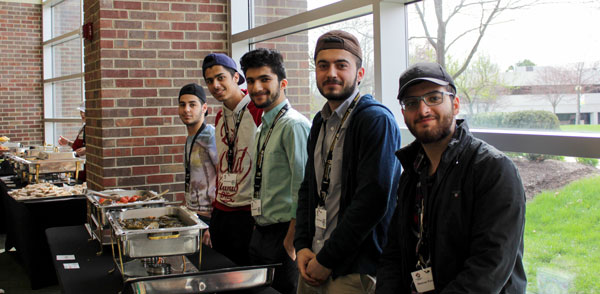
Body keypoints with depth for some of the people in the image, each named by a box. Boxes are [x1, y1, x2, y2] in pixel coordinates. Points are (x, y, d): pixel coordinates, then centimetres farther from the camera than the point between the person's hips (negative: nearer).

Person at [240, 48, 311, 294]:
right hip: (260, 232, 9)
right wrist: (259, 228, 18)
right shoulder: (263, 128, 14)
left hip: (283, 234, -9)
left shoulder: (294, 125, -15)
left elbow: (303, 189, -20)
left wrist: (291, 240, -19)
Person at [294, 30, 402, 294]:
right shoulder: (320, 122, 11)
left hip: (354, 272, -7)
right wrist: (302, 246, 1)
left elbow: (372, 200, -22)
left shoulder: (377, 120, -15)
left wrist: (327, 261, -17)